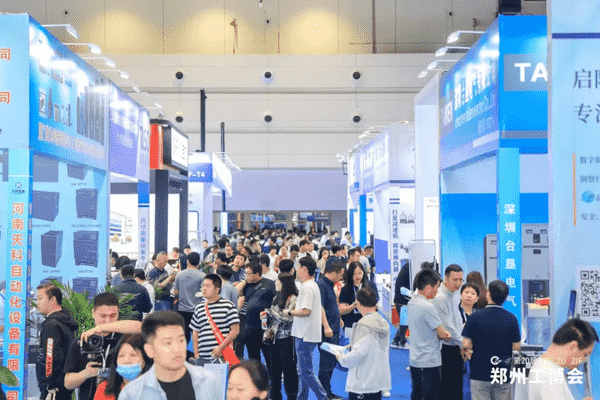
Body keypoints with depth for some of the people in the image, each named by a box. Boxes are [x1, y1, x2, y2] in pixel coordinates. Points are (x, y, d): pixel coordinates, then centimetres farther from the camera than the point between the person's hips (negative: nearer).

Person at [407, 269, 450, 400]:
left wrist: (442, 333, 3)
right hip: (429, 362, -8)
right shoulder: (428, 307, -20)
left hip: (414, 360, 8)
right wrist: (445, 335, 9)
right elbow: (442, 334, -14)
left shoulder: (411, 303, 7)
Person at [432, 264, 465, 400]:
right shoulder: (439, 298, -20)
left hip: (457, 348, 9)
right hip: (446, 349, -8)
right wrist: (462, 344, -13)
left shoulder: (456, 294, 9)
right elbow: (447, 327, -20)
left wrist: (462, 344, 11)